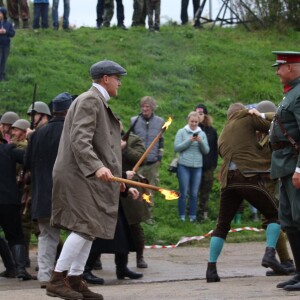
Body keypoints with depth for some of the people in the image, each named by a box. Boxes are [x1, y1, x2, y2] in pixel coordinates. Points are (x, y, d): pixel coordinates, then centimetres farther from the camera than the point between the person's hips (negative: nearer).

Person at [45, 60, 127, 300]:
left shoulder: (98, 102, 20)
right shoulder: (90, 100, -12)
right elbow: (79, 140, -22)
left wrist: (116, 176, 28)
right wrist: (97, 167, -35)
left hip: (90, 176, 11)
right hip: (80, 175, -11)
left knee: (89, 229, 8)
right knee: (86, 226, -15)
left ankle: (75, 280, 10)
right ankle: (57, 279, -15)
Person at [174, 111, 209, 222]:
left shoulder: (202, 134, 9)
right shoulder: (182, 132, 1)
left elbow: (206, 151, 5)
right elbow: (176, 147, -6)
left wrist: (200, 142, -12)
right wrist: (189, 141, -15)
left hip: (197, 167, 3)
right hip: (184, 166, -3)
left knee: (194, 193, 6)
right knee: (183, 193, 0)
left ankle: (192, 216, 11)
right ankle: (182, 217, 5)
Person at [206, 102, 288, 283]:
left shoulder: (222, 136, 29)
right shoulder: (246, 118, 10)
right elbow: (271, 128, 8)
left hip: (228, 181, 5)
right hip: (249, 178, -5)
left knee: (222, 226, 13)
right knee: (274, 215, 8)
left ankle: (211, 269, 2)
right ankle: (270, 254, -13)